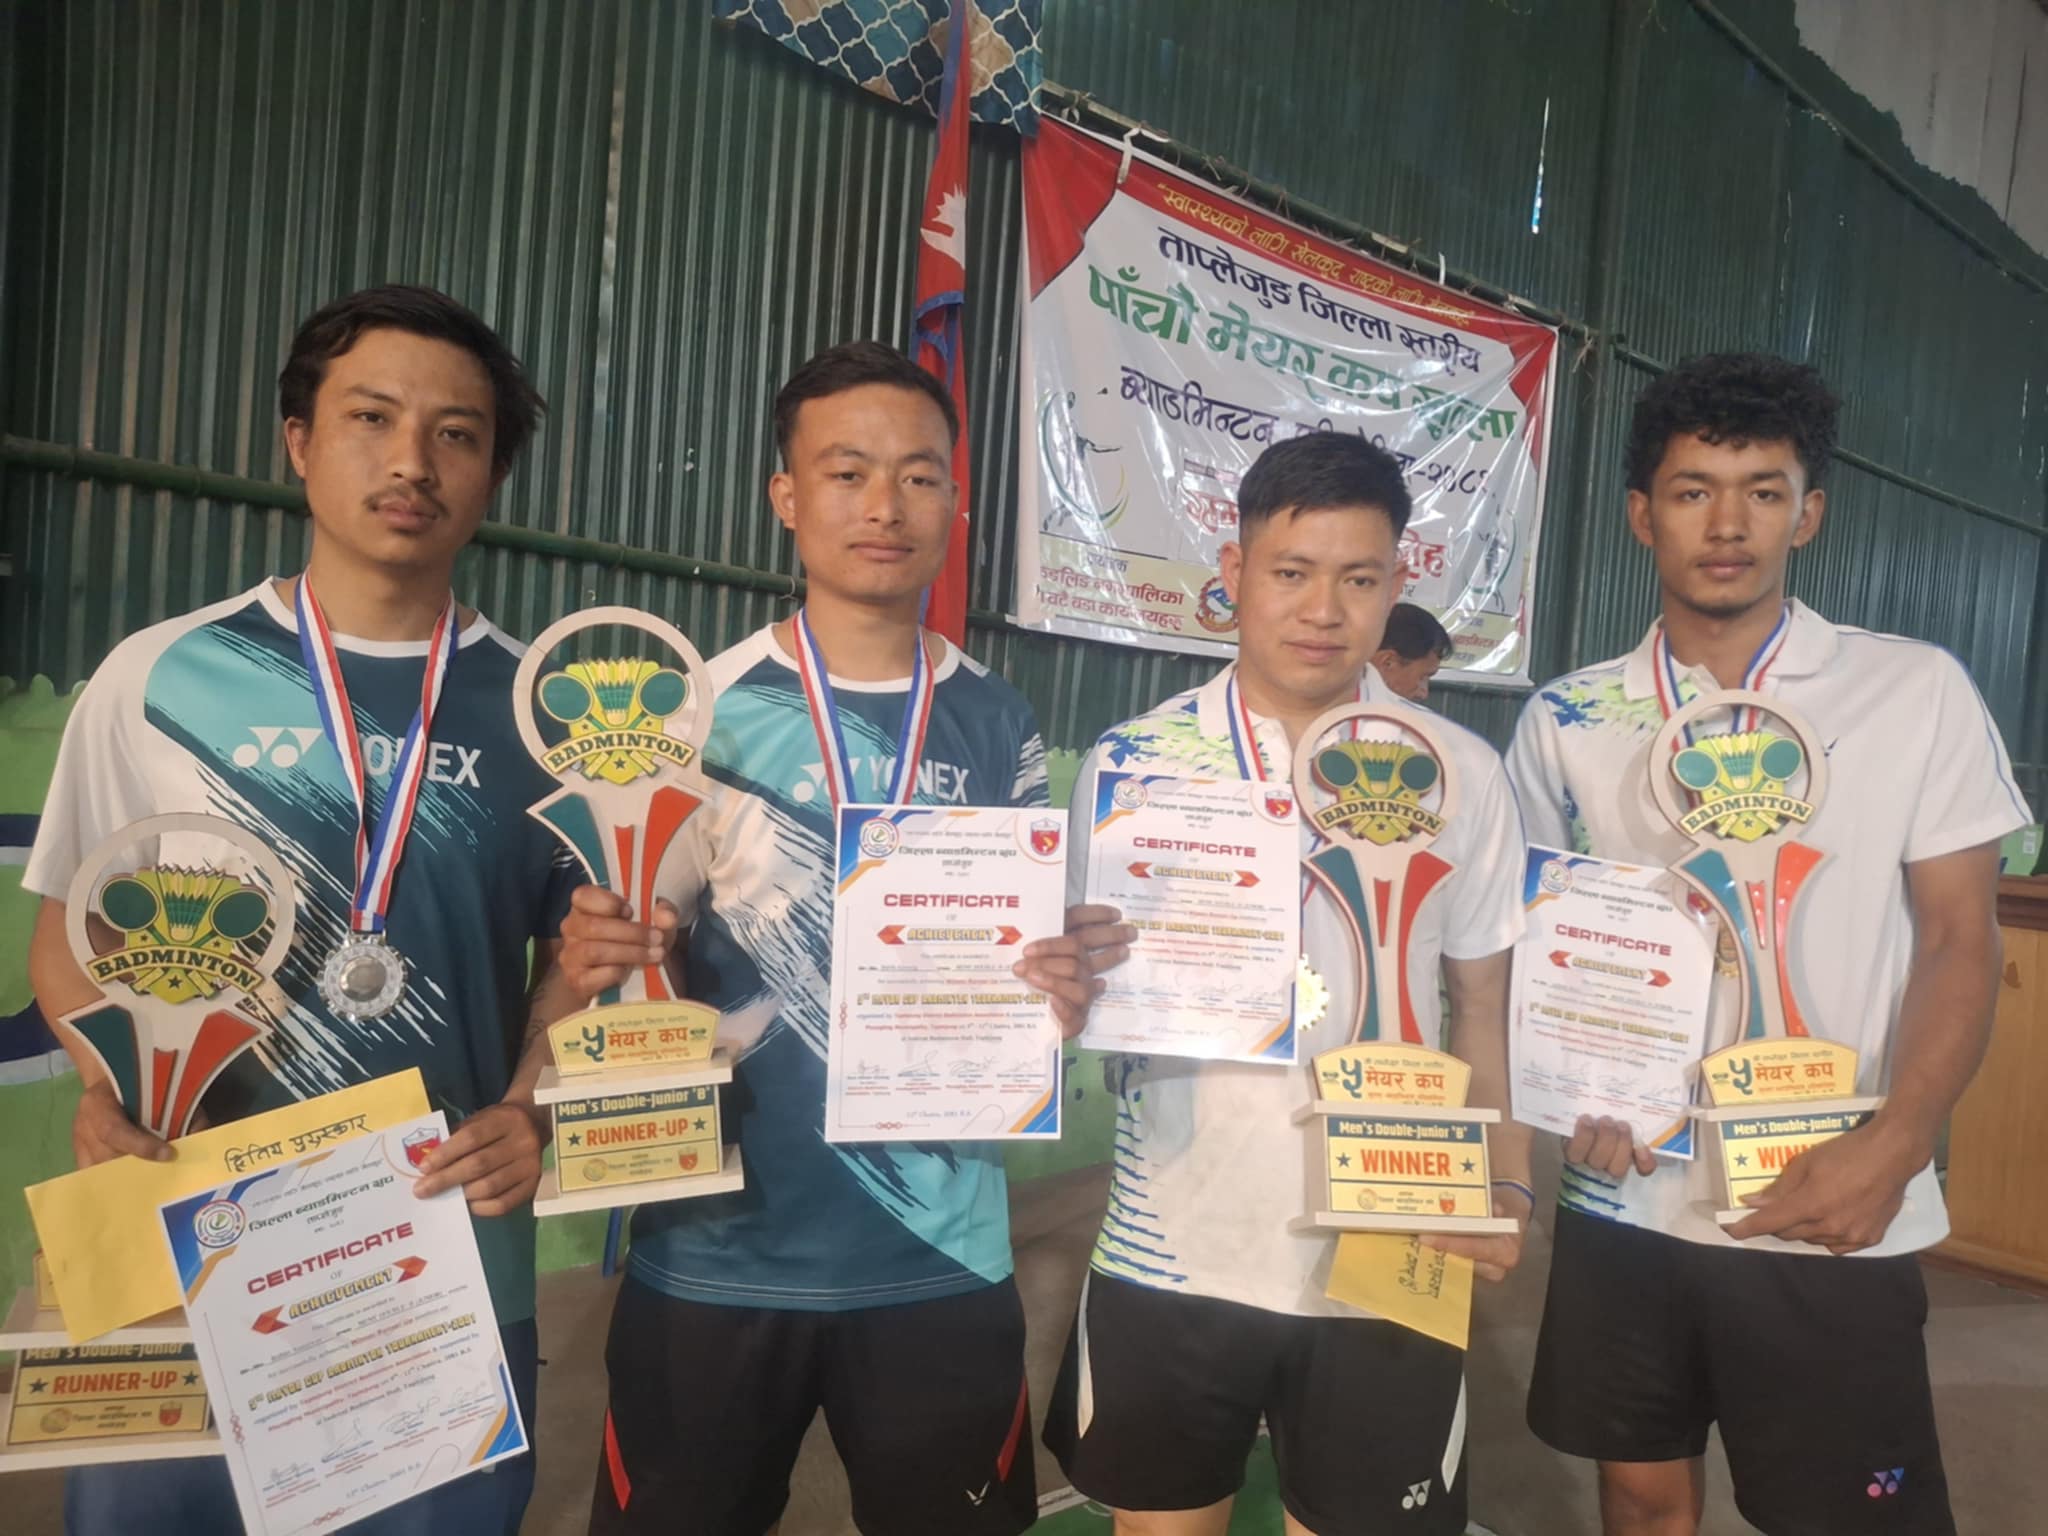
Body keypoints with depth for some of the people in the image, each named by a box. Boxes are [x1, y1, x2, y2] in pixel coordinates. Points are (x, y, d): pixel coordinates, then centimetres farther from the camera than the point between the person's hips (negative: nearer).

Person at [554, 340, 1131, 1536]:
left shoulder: (1001, 727, 3)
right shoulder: (704, 707, -3)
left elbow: (1030, 964, 9)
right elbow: (618, 949, 3)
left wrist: (1066, 987, -12)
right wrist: (593, 964, -19)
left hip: (941, 1252, 2)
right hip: (716, 1247, -1)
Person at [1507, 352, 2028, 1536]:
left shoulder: (1918, 692, -4)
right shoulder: (1569, 720, 2)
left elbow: (1960, 939, -4)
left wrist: (1892, 1151, -16)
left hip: (1833, 1215, -2)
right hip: (1626, 1200, 2)